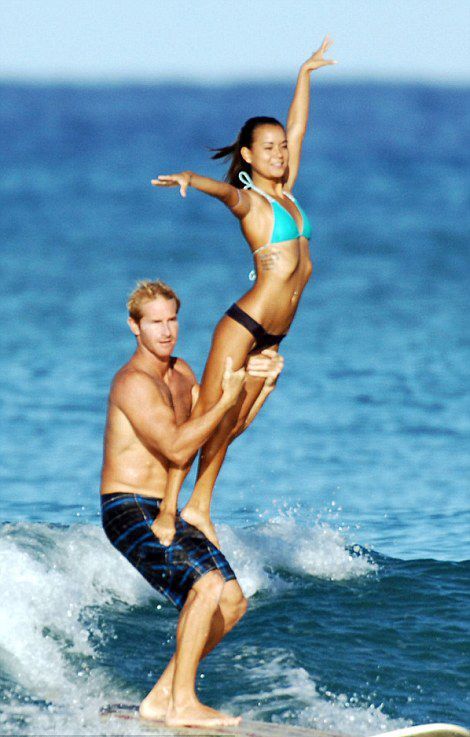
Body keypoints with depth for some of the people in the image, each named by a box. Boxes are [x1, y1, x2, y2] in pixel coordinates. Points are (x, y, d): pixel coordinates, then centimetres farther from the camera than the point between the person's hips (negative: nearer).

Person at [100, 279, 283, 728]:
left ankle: (160, 699, 10)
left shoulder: (180, 373, 13)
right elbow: (177, 448, -25)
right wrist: (227, 398, -22)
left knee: (233, 602, 6)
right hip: (128, 511, -10)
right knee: (207, 583, -27)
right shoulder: (134, 383, -17)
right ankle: (182, 704, -24)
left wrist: (261, 384, 5)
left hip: (165, 514, 10)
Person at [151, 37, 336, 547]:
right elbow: (224, 190, -30)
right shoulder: (249, 199, -7)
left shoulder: (285, 192, 14)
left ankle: (199, 508, 12)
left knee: (232, 424, 9)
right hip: (244, 325, -7)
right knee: (208, 417, -10)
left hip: (273, 335, 7)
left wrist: (305, 74, 33)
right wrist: (189, 179, -52)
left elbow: (296, 128, 24)